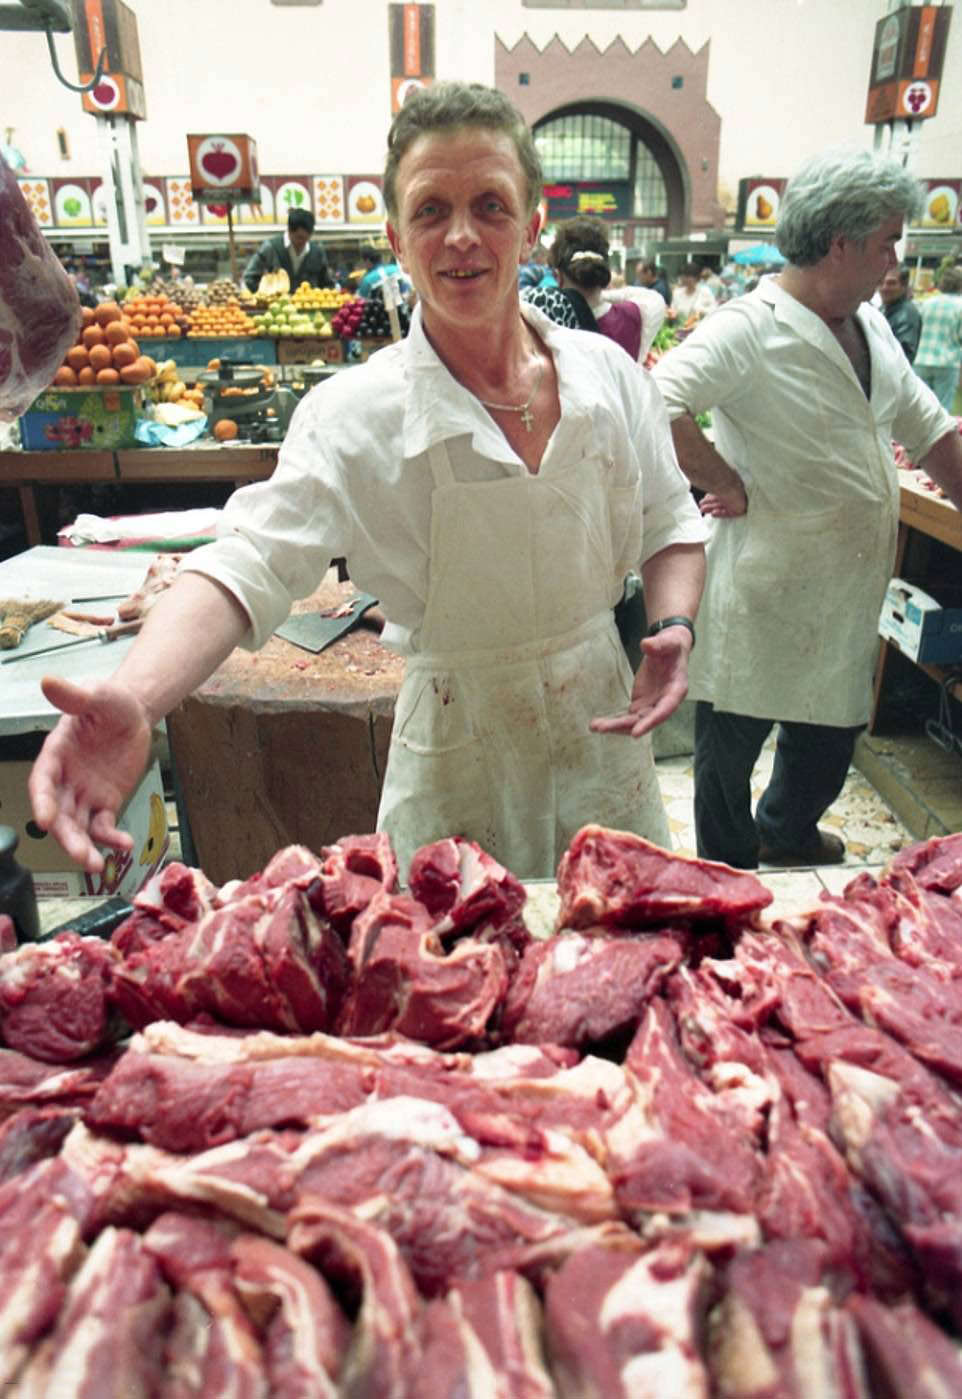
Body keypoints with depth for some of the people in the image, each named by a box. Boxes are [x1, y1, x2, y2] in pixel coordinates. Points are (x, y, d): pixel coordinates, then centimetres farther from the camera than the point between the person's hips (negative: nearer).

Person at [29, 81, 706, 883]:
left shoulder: (606, 373, -4)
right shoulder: (356, 418, -16)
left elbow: (670, 523, 7)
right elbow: (250, 565, -27)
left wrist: (674, 625, -13)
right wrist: (131, 702, -44)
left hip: (605, 734, 4)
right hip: (461, 767, -3)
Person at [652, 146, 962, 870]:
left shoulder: (871, 326, 10)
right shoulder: (749, 328, -17)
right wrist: (730, 484, -23)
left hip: (845, 600, 8)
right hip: (763, 597, -8)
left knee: (830, 738, 23)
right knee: (731, 745, 10)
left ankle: (787, 831, 51)